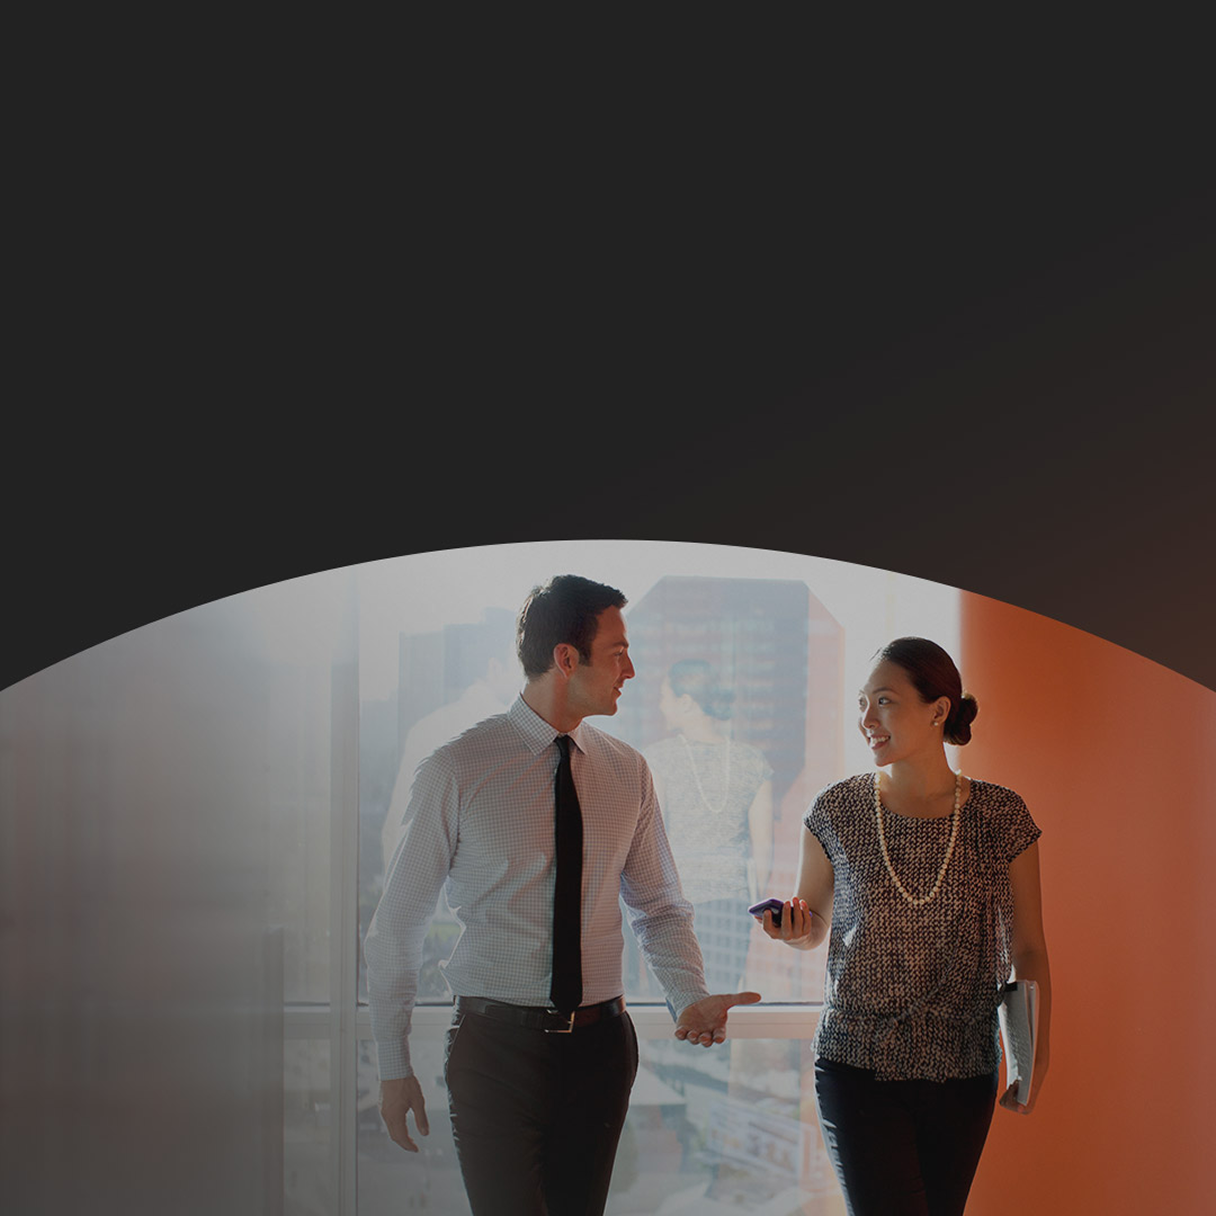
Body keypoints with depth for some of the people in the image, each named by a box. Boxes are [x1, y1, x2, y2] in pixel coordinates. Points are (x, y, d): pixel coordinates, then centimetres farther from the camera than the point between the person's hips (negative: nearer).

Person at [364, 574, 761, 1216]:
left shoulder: (627, 771, 6)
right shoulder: (456, 771, -8)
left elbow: (661, 907, 13)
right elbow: (396, 927, -2)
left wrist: (690, 997, -7)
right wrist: (394, 1067, -1)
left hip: (600, 1043, 4)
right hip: (496, 1045, -4)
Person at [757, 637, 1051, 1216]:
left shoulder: (1001, 816, -2)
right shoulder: (837, 811, -2)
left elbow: (1027, 949, 5)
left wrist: (1036, 1053, -4)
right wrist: (793, 930, -12)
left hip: (961, 1075, 1)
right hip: (858, 1066, -1)